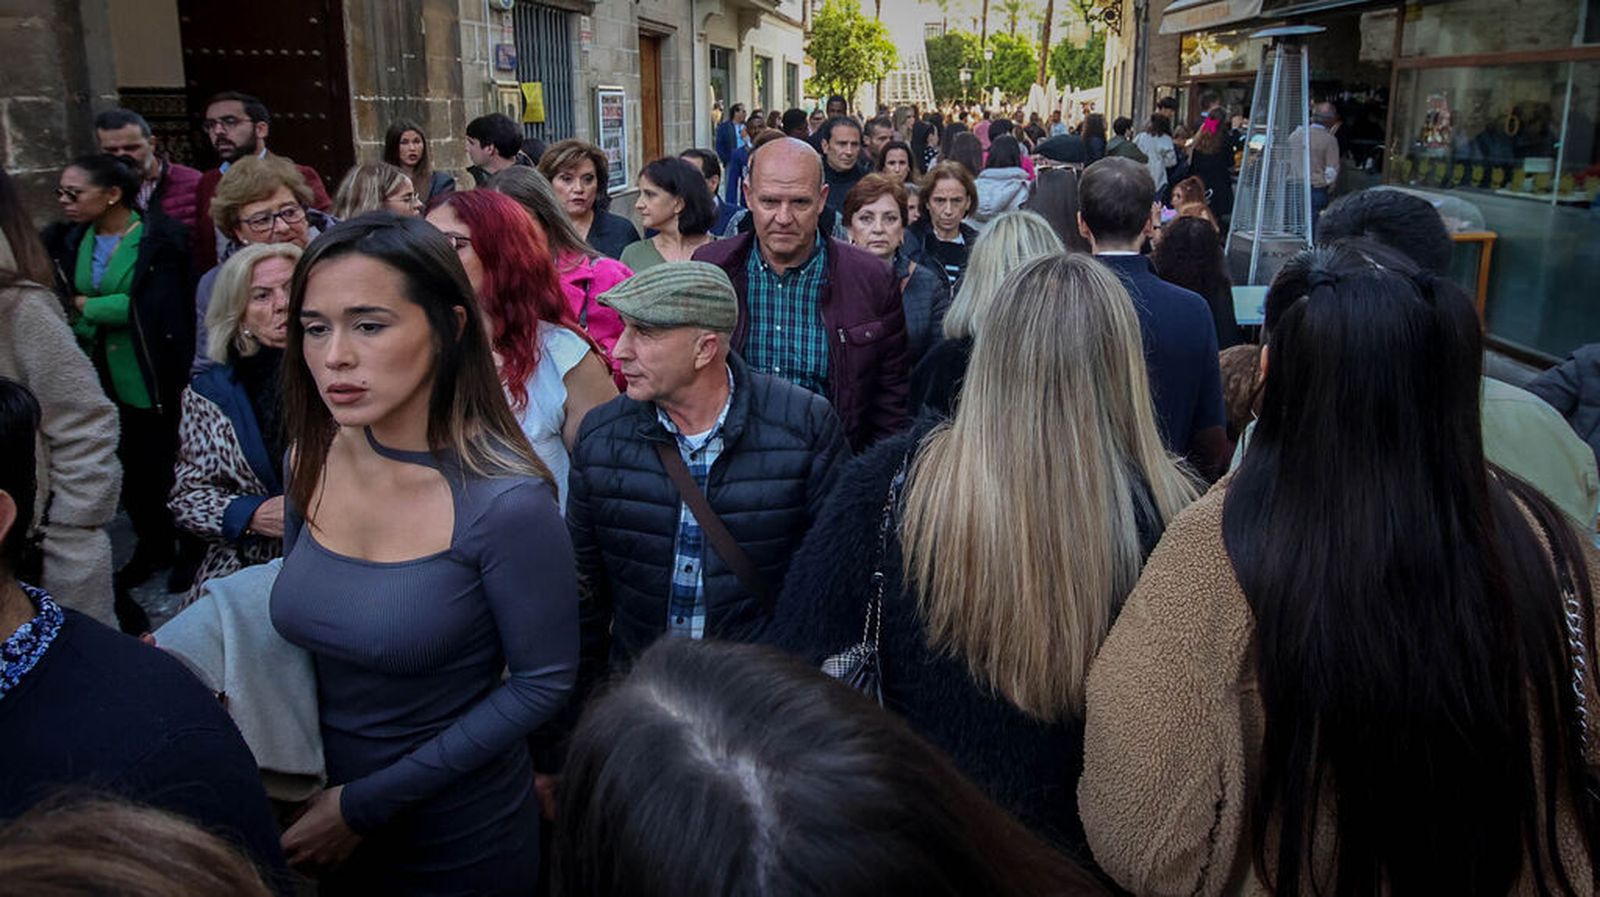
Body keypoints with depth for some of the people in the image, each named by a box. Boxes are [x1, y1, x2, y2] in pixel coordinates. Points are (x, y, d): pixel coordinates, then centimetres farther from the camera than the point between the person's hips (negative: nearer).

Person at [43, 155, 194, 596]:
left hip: (149, 381, -5)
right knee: (125, 469, 14)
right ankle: (152, 546, 32)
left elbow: (151, 308, -20)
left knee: (157, 468, 4)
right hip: (99, 379, 6)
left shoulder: (158, 240, -13)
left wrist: (84, 306, -10)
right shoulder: (67, 240, 5)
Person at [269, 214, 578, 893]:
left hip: (460, 842, -5)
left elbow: (542, 683, -18)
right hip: (321, 806, 5)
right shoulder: (312, 460, -8)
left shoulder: (503, 503, -27)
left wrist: (369, 803, -17)